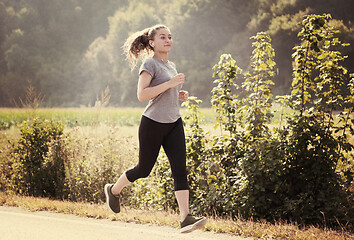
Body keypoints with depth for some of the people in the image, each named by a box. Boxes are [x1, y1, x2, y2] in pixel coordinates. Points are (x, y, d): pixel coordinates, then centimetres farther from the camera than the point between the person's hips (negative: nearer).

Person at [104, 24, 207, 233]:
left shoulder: (171, 65, 14)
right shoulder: (150, 64, -10)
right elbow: (142, 95, -20)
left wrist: (179, 95, 7)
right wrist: (170, 83, -23)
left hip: (174, 124, 6)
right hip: (153, 124, -6)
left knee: (180, 170, -8)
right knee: (144, 169, 8)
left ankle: (186, 217, -15)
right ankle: (114, 190, 36)